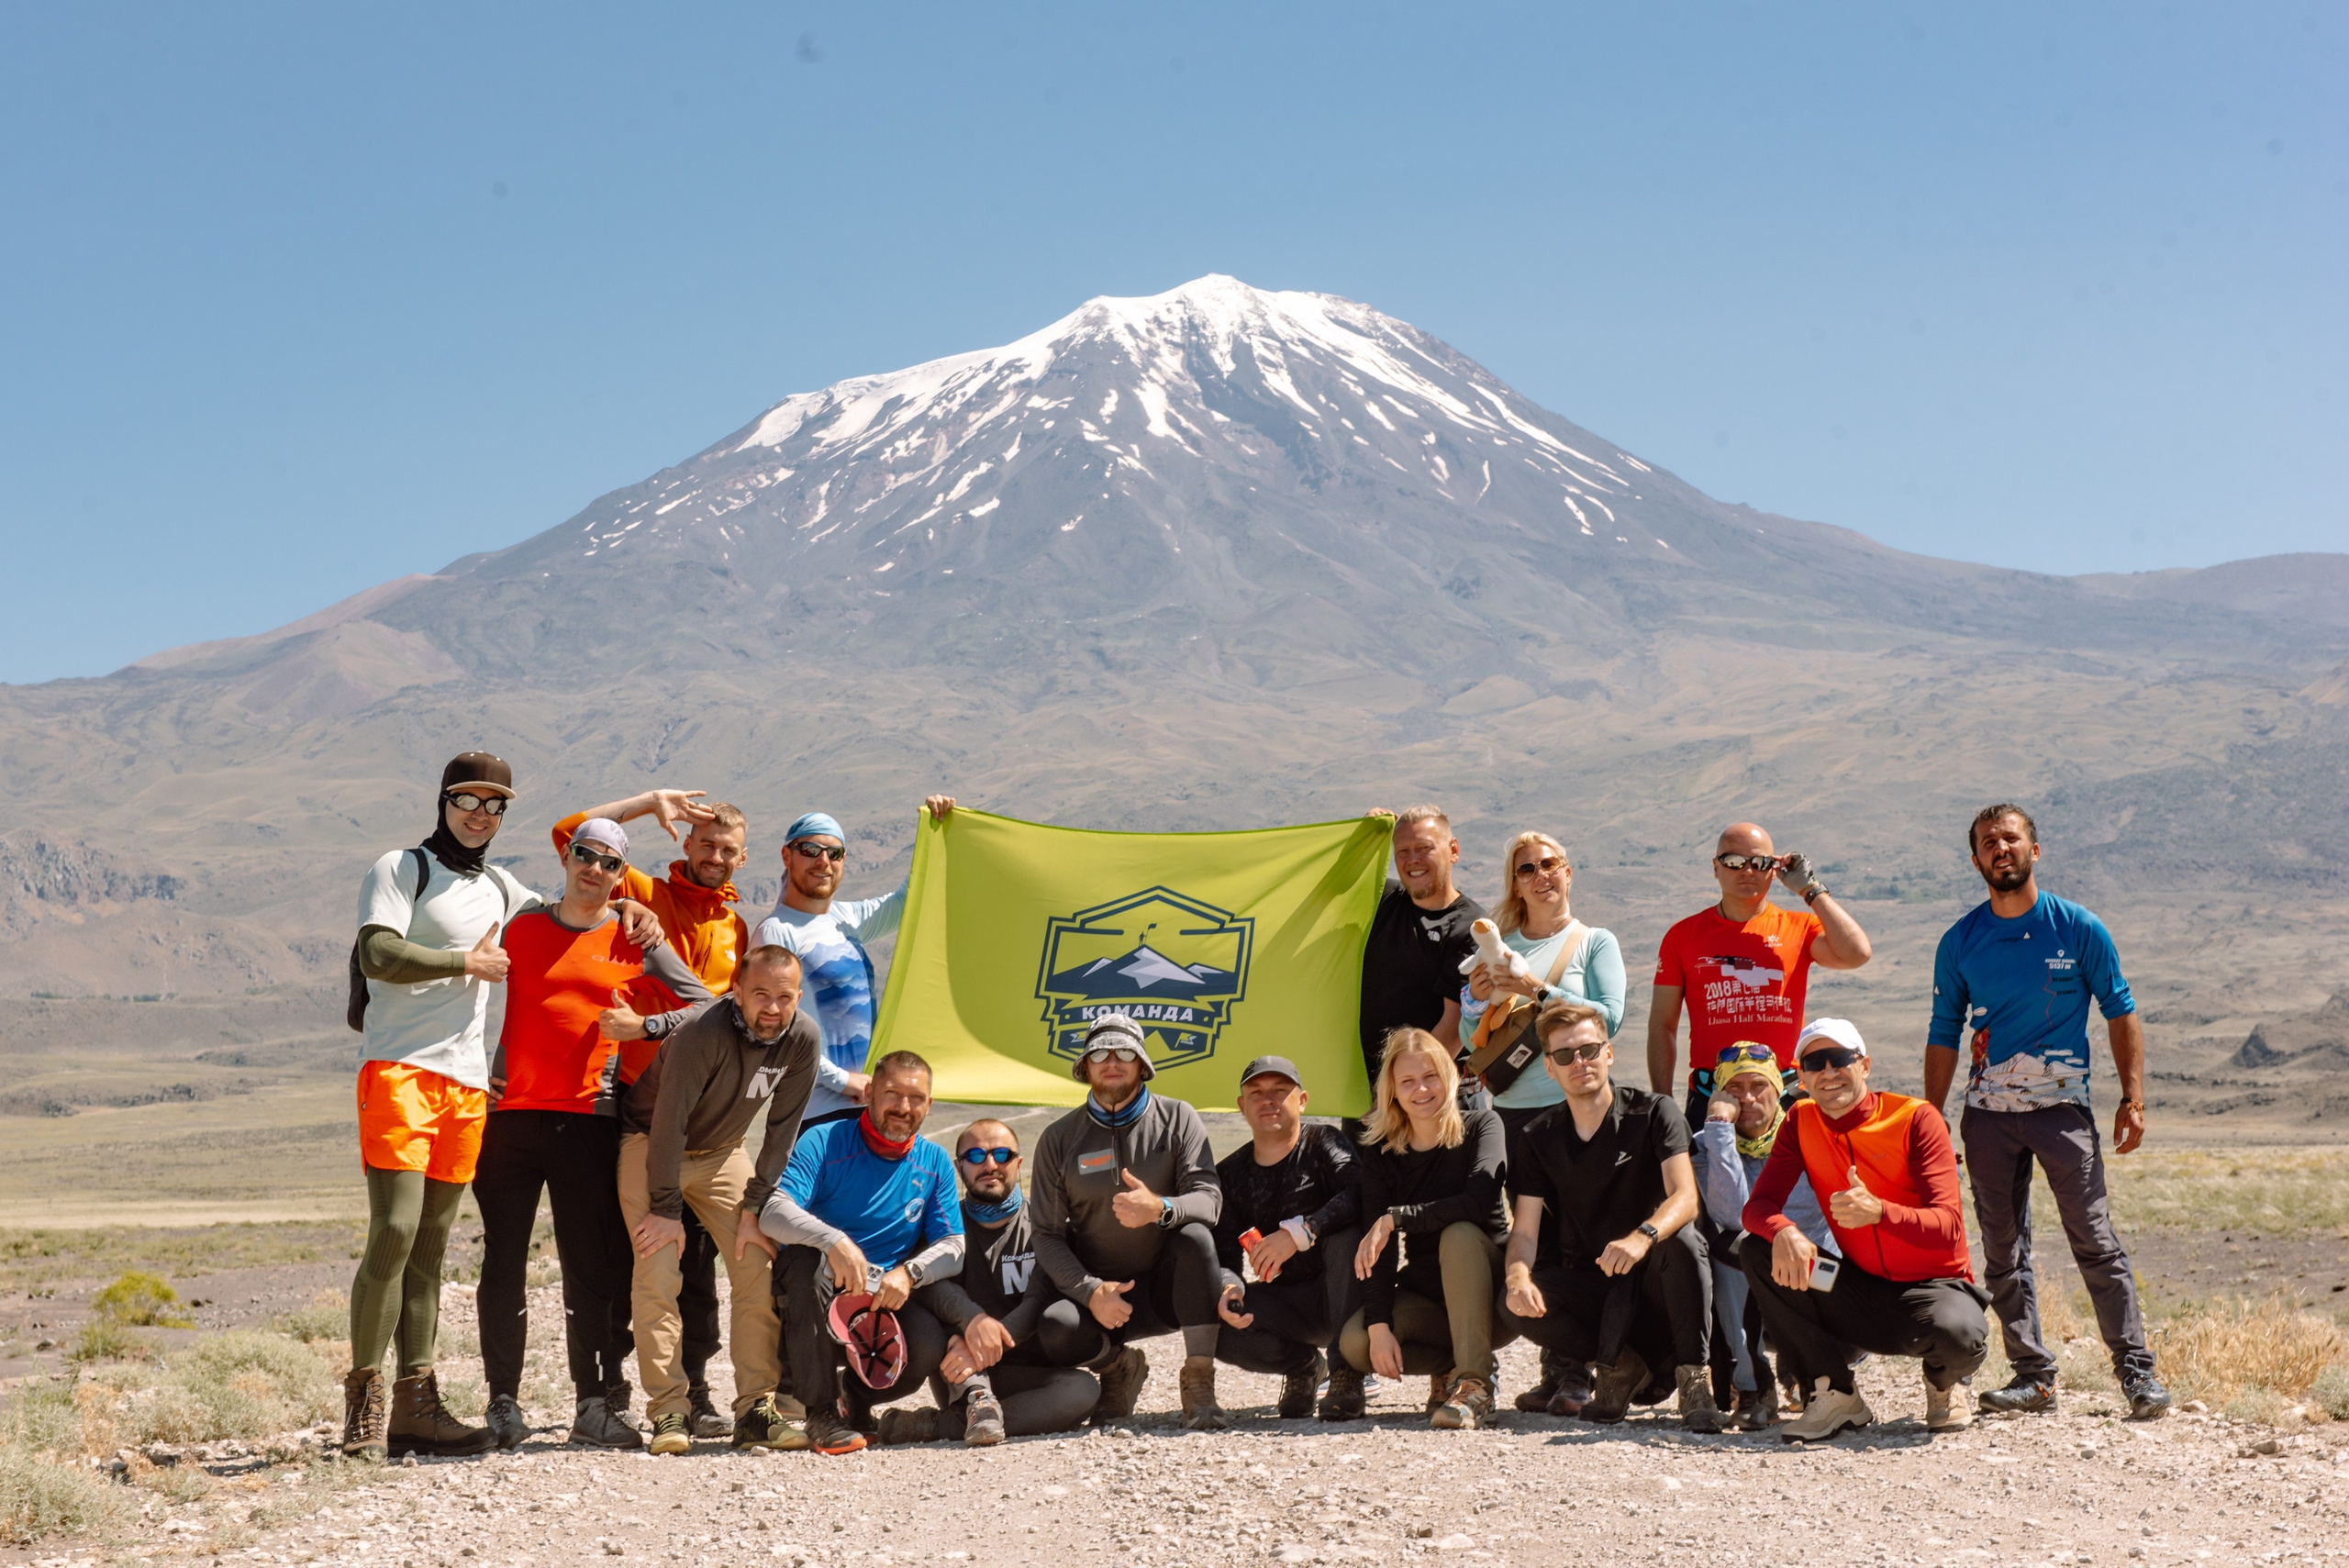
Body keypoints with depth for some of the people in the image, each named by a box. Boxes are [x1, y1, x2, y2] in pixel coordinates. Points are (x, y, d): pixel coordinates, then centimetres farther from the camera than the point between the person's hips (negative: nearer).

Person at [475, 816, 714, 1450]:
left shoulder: (636, 940, 7)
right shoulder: (521, 929, 13)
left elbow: (703, 1004, 10)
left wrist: (643, 1027, -2)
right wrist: (482, 1071, 11)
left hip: (589, 1117, -2)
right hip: (510, 1112, 2)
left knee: (591, 1265, -1)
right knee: (503, 1261, 2)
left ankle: (597, 1405, 3)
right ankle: (503, 1400, 9)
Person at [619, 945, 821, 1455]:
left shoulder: (803, 1040, -17)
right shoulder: (704, 1034, -31)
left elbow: (782, 1130, -8)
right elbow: (669, 1122, -26)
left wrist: (754, 1208, -10)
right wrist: (666, 1209, -21)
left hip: (721, 1153, 5)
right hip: (650, 1145, -4)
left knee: (759, 1269, -7)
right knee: (658, 1274, -17)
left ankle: (756, 1410, -2)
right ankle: (669, 1412, -12)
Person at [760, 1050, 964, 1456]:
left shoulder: (934, 1162, 7)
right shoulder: (825, 1142, -7)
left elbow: (953, 1247, 1)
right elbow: (773, 1212, -21)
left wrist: (908, 1273, -21)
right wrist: (834, 1240, -39)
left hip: (886, 1298, 3)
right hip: (820, 1289, -3)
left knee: (929, 1345, -28)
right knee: (810, 1261, -37)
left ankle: (855, 1397, 9)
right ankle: (822, 1410, -23)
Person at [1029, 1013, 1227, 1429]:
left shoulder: (1177, 1119, 0)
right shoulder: (1059, 1139, 2)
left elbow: (1209, 1198, -12)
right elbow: (1047, 1236, -3)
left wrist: (1160, 1209, -36)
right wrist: (1091, 1291, -22)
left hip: (1170, 1286, -1)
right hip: (1102, 1290, 1)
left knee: (1195, 1236, -33)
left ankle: (1198, 1381, -20)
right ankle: (1118, 1367, 7)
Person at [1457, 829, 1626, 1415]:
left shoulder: (1595, 942, 6)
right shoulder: (1498, 945, 15)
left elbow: (1609, 1017, -9)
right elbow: (1471, 1037, 13)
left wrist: (1539, 991, -15)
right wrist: (1477, 1000, -7)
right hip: (1510, 1109, 4)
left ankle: (1575, 1375, -5)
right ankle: (1551, 1368, 10)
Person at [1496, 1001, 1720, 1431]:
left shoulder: (1653, 1113, -5)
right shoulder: (1538, 1138, 4)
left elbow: (1685, 1198, -20)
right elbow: (1525, 1229, -3)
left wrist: (1642, 1237, -42)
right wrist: (1518, 1276, -28)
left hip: (1649, 1282, -2)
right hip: (1584, 1282, 3)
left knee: (1681, 1241, -35)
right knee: (1516, 1306, -28)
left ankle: (1694, 1378, -22)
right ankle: (1621, 1363, -5)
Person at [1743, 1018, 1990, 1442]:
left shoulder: (1915, 1119, -13)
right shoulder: (1801, 1122, 1)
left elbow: (1948, 1228, -22)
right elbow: (1758, 1205, -8)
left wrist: (1878, 1211, -42)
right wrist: (1783, 1232, -34)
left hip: (1931, 1285, -4)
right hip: (1859, 1292, 4)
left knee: (1958, 1335, -37)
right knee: (1759, 1251, -16)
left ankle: (1943, 1384, 5)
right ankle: (1836, 1396, -8)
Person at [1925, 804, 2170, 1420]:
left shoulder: (2080, 929, 0)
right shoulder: (1959, 943, 6)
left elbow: (2120, 1013, 6)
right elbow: (1944, 1036, 11)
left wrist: (2132, 1099, -2)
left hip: (2062, 1104, -3)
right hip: (1987, 1114, 3)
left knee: (2096, 1241, -8)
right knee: (2003, 1253, 5)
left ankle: (2136, 1370, -2)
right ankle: (2032, 1374, 13)